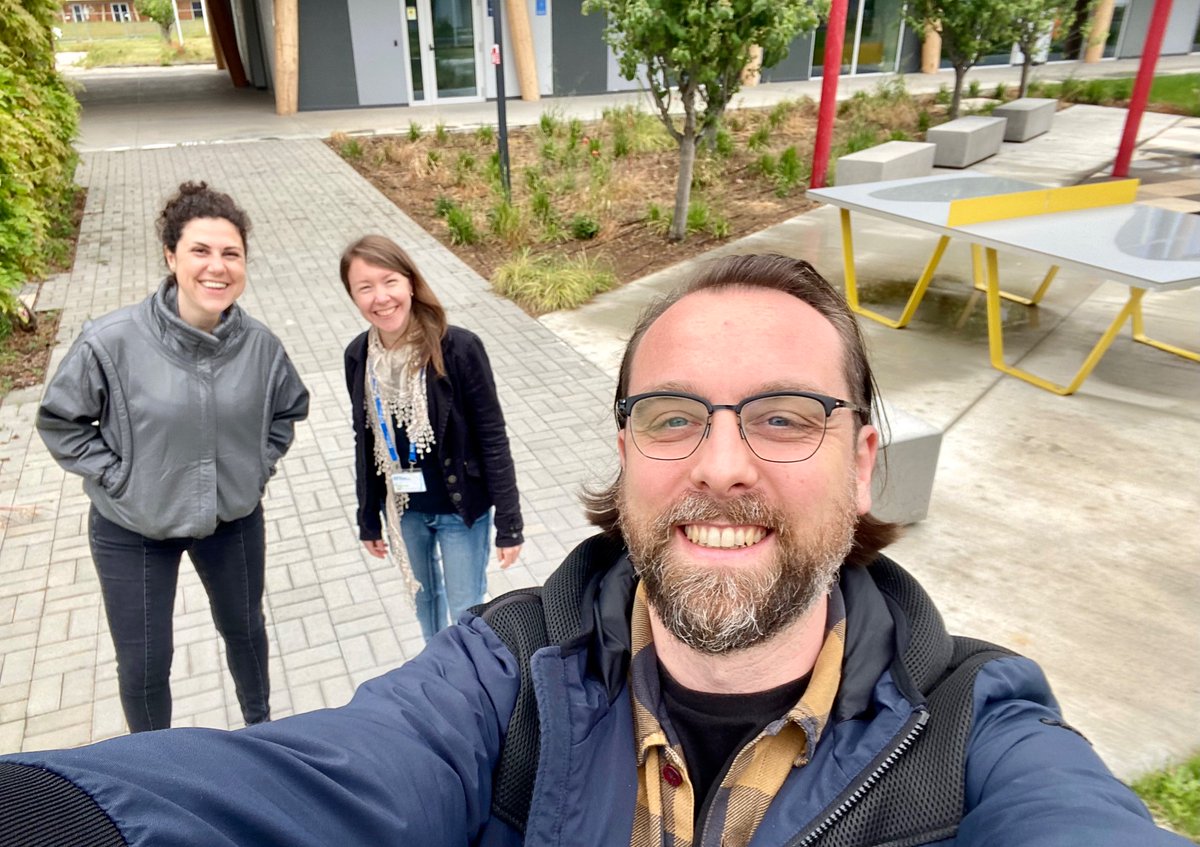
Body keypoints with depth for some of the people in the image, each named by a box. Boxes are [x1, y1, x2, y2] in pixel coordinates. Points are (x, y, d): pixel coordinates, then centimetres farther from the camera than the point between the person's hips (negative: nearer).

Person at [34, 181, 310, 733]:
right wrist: (120, 479, -13)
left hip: (234, 518, 3)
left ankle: (259, 725, 53)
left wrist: (257, 467, -3)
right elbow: (60, 422, -8)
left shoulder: (258, 344, -14)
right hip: (133, 531, -2)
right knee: (144, 664, 12)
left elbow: (288, 410, 6)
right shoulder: (112, 340, -23)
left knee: (244, 628, 24)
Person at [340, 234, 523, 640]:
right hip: (404, 511, 4)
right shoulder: (358, 356, -8)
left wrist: (509, 524, -13)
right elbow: (365, 442, 3)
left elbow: (493, 439, -16)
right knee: (425, 598, 25)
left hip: (462, 509, -4)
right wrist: (368, 519, 10)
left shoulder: (459, 348, -22)